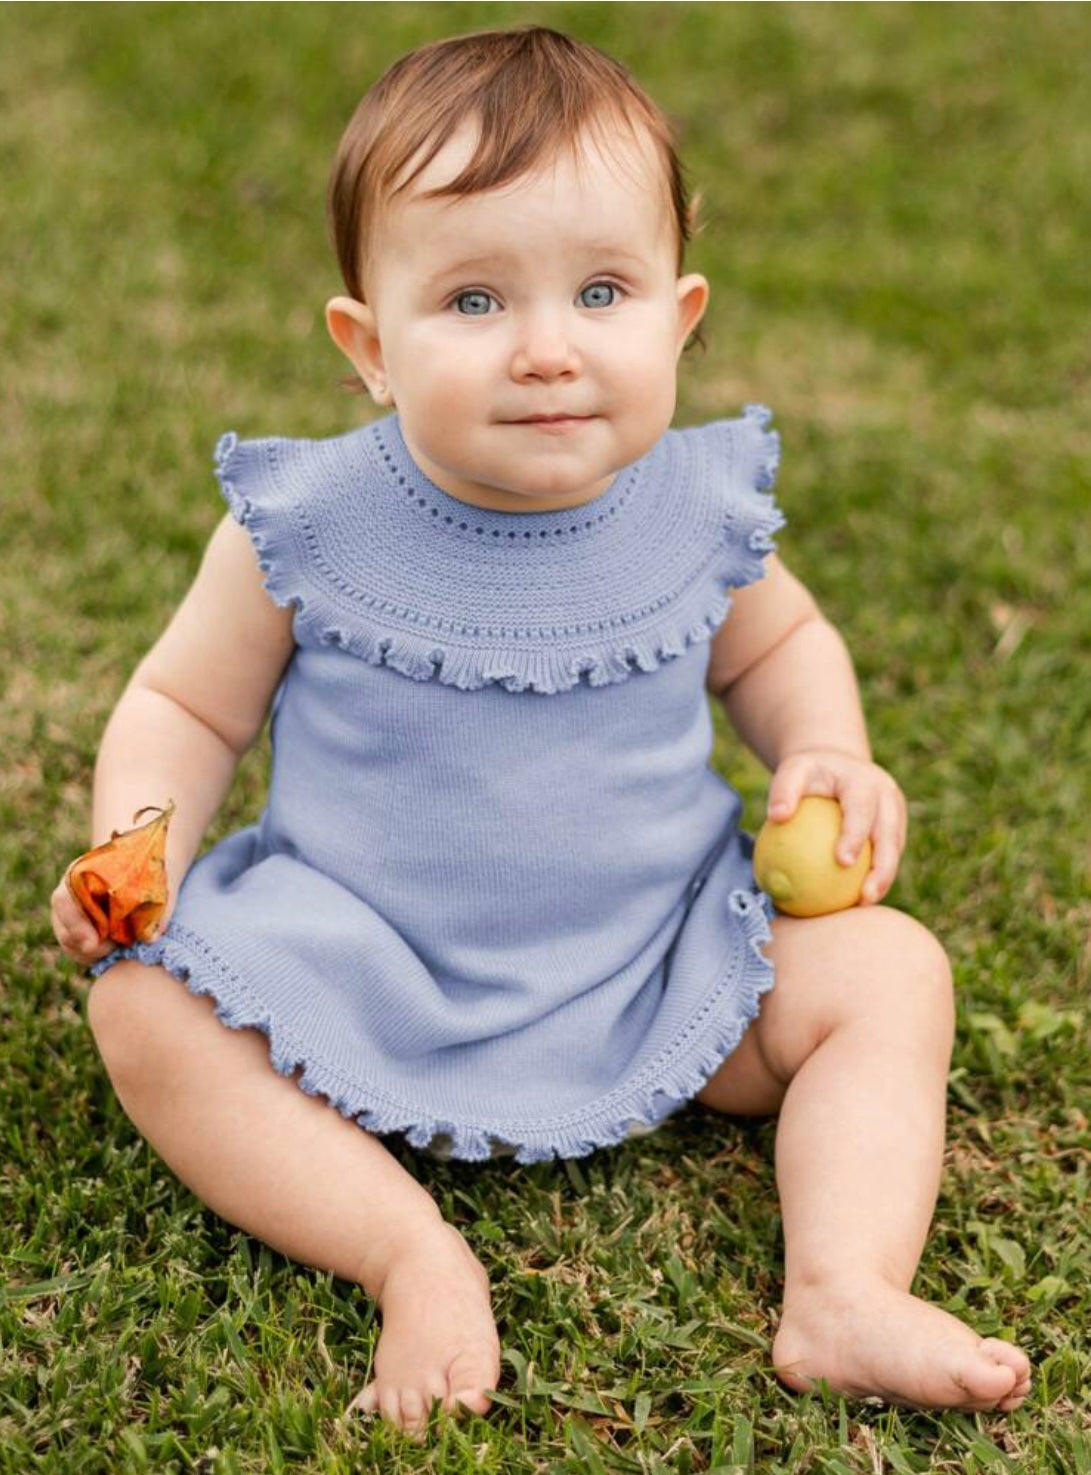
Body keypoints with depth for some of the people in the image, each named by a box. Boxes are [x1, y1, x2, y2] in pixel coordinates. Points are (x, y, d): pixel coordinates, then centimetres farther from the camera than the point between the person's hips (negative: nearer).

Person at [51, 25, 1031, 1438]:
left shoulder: (698, 506, -9)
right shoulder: (306, 530, -15)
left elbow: (776, 641, 13)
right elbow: (185, 705, -1)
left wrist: (828, 758, -7)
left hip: (657, 964, 2)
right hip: (363, 975, -1)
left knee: (888, 970, -13)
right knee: (149, 1009, -23)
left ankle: (846, 1291, -22)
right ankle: (416, 1257, -26)